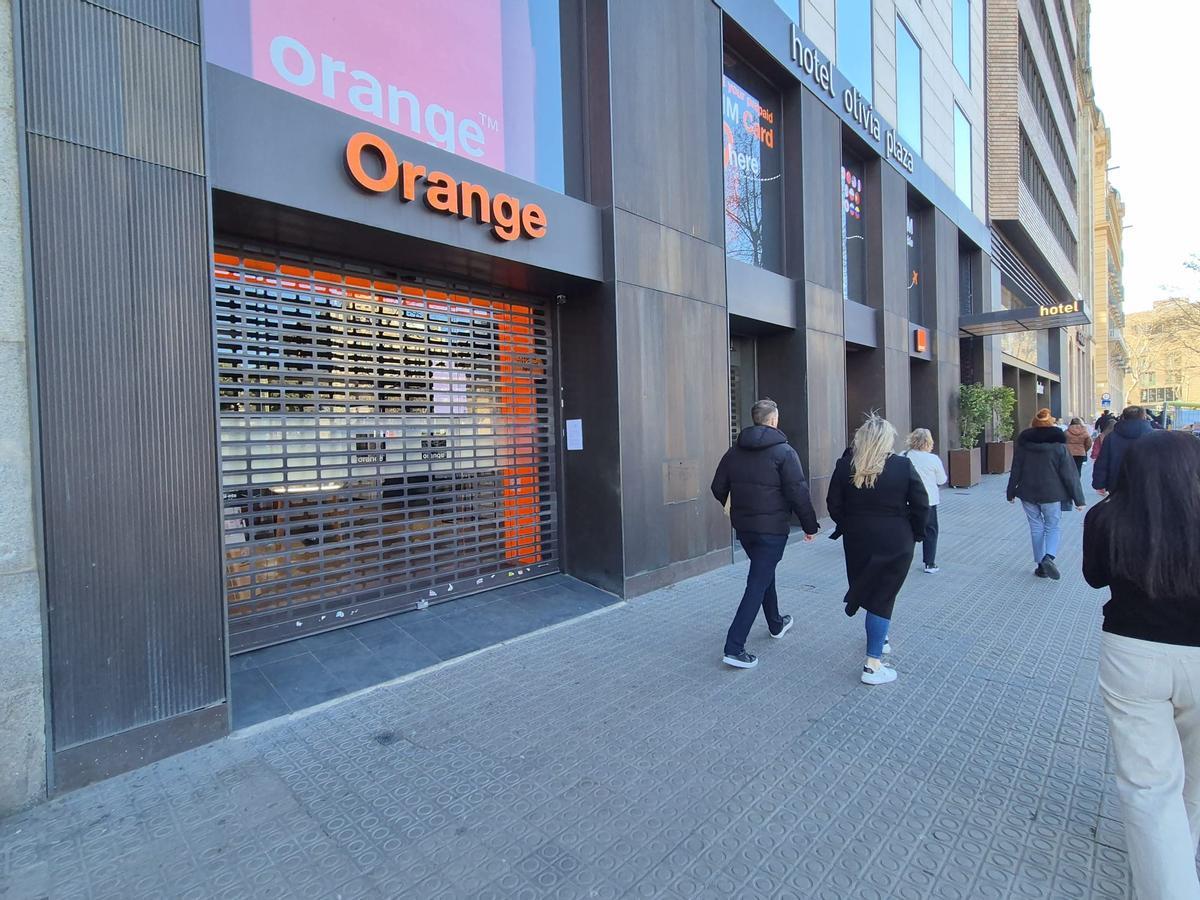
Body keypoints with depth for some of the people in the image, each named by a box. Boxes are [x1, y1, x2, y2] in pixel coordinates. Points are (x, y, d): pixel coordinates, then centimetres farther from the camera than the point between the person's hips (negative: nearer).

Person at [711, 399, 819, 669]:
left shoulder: (734, 451, 4)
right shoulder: (784, 451, -12)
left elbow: (718, 488, 7)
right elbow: (798, 493, -15)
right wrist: (810, 525, -3)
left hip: (743, 527, 6)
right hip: (772, 528, -6)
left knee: (764, 573, 25)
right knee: (757, 584, -3)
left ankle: (776, 624, 44)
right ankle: (734, 647, -5)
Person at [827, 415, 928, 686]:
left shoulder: (845, 466, -6)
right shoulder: (903, 466, -10)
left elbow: (834, 505, -2)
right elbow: (921, 505, -6)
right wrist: (914, 534, 9)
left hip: (857, 541, 2)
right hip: (895, 543, -2)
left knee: (869, 592, 22)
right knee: (882, 598, 4)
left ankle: (879, 639, 44)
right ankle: (873, 665, 5)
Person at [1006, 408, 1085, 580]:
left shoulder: (1023, 444, -2)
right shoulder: (1058, 445, -7)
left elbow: (1015, 471, 4)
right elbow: (1069, 474, -5)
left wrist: (1011, 493, 14)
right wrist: (1078, 499, 1)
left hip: (1028, 493, 2)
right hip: (1051, 494, -2)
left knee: (1036, 527, 11)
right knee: (1054, 526, 11)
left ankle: (1041, 566, 15)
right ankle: (1049, 557, -13)